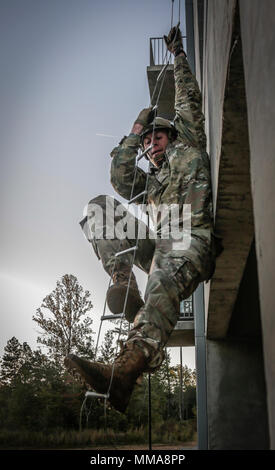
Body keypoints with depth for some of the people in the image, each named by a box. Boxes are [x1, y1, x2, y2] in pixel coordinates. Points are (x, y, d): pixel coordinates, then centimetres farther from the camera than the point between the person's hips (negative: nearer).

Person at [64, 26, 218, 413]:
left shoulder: (190, 148, 27)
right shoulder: (151, 179, 36)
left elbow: (189, 99, 26)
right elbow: (121, 180, 18)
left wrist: (178, 54, 34)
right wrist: (135, 132, 25)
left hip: (193, 238, -5)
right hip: (156, 243, 6)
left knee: (163, 284, -38)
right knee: (98, 206, -4)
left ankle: (126, 370, -62)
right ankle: (124, 284, -26)